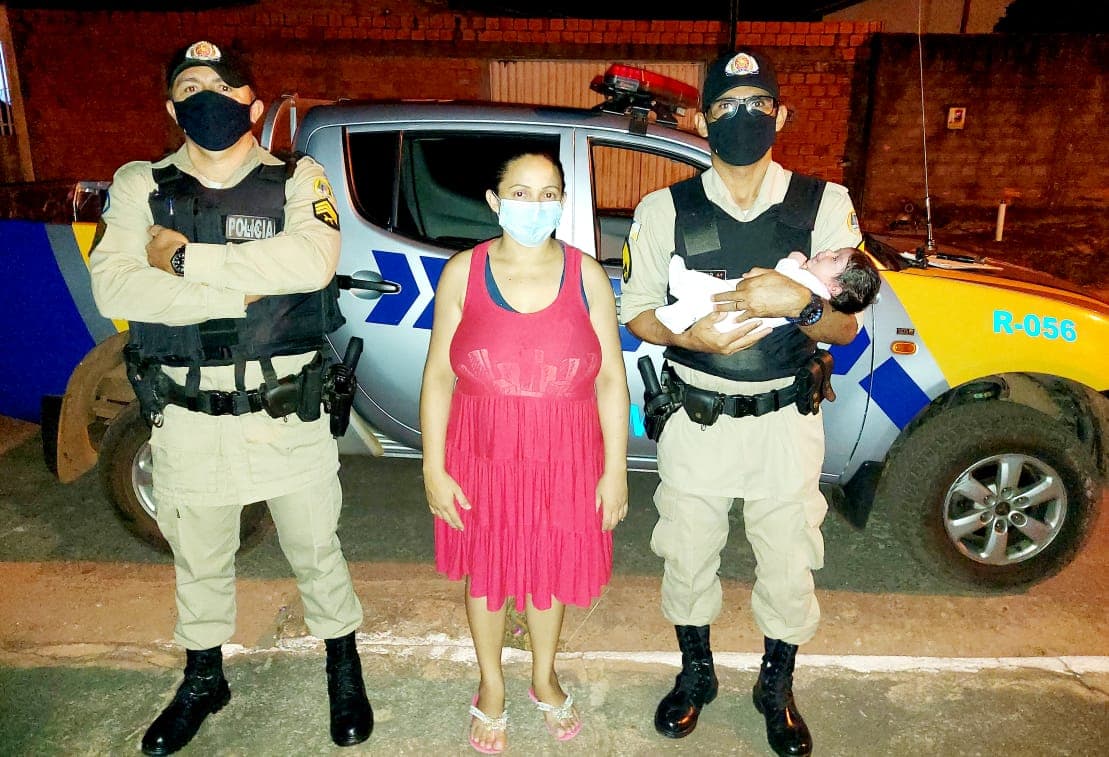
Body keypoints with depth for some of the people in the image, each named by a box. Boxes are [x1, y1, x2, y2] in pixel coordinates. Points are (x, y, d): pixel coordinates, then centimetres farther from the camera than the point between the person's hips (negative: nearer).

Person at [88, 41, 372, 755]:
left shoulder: (298, 179, -2)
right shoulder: (140, 185, 3)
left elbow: (313, 261, -23)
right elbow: (114, 289, -12)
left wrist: (185, 258, -19)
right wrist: (230, 294, -21)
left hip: (286, 413, -2)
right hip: (187, 420, 3)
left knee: (315, 550, 13)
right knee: (199, 561, 20)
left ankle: (345, 671, 37)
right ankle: (204, 681, 45)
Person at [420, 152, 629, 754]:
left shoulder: (587, 275, -5)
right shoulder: (463, 273, -6)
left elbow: (611, 378, -3)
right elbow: (438, 375, -4)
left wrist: (615, 469, -5)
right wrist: (434, 467, -7)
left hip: (563, 457, 1)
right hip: (482, 455, 0)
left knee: (550, 566, 19)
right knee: (485, 568, 17)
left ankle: (544, 677, 47)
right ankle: (491, 687, 43)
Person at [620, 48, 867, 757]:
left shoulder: (824, 204, -3)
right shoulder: (665, 210, -3)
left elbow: (846, 328, -2)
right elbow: (638, 313, 0)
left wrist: (799, 302, -25)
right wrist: (692, 334, -21)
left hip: (786, 422, 0)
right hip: (696, 422, 0)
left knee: (789, 567, 13)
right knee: (687, 557, 15)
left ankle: (777, 690, 40)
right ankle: (696, 675, 42)